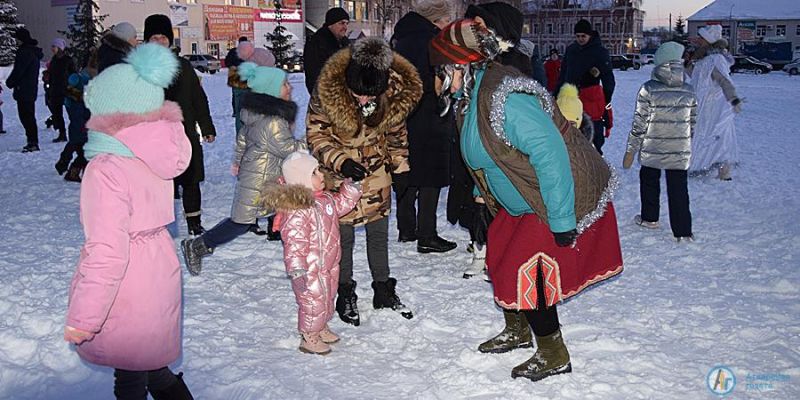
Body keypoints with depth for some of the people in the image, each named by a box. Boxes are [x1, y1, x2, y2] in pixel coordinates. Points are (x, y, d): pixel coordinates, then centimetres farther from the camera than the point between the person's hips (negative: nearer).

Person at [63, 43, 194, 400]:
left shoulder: (106, 170, -27)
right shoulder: (155, 156, -4)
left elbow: (107, 253, -28)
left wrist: (82, 318, -19)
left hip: (127, 294, -7)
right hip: (158, 273, 7)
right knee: (150, 366, 26)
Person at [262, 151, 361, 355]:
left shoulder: (325, 198, 3)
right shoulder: (296, 210, -27)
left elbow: (342, 203, 23)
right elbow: (294, 243, -30)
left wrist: (351, 185, 10)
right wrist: (297, 271, -33)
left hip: (329, 265, 9)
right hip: (311, 270, -9)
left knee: (327, 298, 25)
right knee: (312, 302, 5)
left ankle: (322, 328, 45)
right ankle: (309, 339, 23)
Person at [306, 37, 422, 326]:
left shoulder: (397, 92, -20)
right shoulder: (328, 91, -28)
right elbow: (316, 135, -14)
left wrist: (400, 168, 6)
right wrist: (340, 161, -27)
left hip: (376, 170, 3)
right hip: (339, 172, -3)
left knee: (379, 233, 14)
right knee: (343, 236, 6)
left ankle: (384, 290, 31)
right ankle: (345, 294, 24)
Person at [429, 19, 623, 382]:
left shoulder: (504, 98, -29)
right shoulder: (472, 96, 5)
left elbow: (549, 154, -32)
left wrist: (560, 219, -30)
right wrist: (484, 195, 25)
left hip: (562, 198, -10)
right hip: (525, 200, 10)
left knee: (523, 272, -6)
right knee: (500, 255, 16)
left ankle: (554, 356, 12)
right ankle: (517, 331, 37)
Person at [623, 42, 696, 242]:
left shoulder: (648, 89, -12)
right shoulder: (689, 91, -1)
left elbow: (639, 123, -9)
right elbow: (693, 124, 8)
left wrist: (630, 151, 0)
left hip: (652, 150, -2)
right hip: (680, 152, 2)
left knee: (649, 180, 22)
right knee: (678, 189, 7)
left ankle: (649, 218, 36)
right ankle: (683, 231, 7)